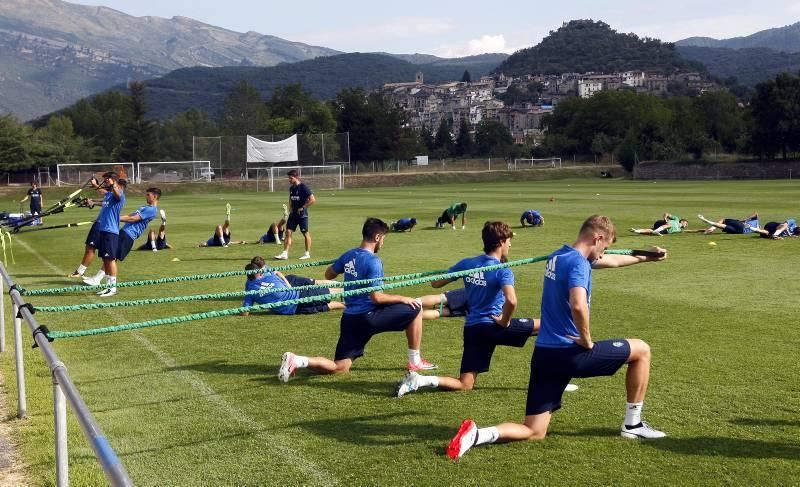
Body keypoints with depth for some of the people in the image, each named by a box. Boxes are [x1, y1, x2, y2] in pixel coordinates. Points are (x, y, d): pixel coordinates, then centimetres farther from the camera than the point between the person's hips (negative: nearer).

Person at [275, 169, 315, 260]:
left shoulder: (303, 187, -13)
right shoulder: (291, 188, 10)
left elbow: (313, 200, -17)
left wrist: (303, 207, -15)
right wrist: (291, 208, 11)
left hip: (302, 214, -7)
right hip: (293, 214, 7)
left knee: (305, 234, 3)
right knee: (288, 232, 0)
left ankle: (307, 253, 15)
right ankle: (285, 253, -1)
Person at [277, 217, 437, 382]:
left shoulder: (348, 255, 7)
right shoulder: (373, 261, -16)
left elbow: (328, 274, 21)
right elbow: (376, 297, -20)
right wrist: (403, 299, -8)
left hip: (350, 319, 7)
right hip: (368, 317, -7)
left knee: (339, 368, 11)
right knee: (415, 310, 6)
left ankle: (296, 360, -10)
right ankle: (415, 361, 13)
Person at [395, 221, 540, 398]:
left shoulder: (467, 263, 6)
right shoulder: (503, 270, -12)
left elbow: (436, 283, 11)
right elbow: (511, 301, -30)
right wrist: (505, 322, -12)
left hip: (471, 328, 5)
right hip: (493, 325, -5)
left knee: (465, 385, 9)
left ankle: (419, 380, -13)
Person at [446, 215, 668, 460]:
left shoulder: (558, 256, 15)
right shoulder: (578, 262, -14)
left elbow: (613, 261, 31)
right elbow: (578, 306, -32)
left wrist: (646, 257, 40)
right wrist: (587, 341, -15)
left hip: (543, 355, 8)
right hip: (570, 354, -8)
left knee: (534, 433, 9)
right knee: (641, 350, 15)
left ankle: (477, 434, -16)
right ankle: (633, 424, 23)